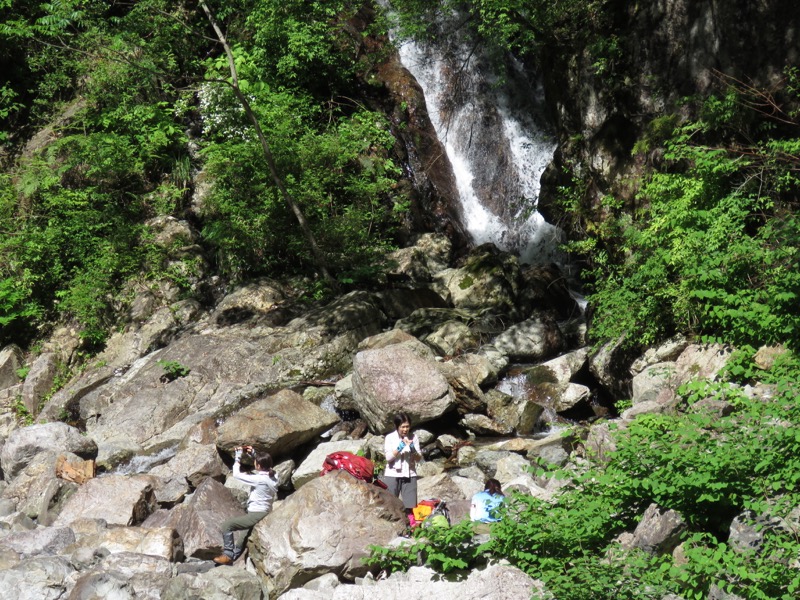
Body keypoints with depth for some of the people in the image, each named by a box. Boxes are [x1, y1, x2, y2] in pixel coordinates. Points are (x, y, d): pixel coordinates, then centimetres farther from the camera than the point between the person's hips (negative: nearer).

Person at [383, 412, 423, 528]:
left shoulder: (414, 438, 2)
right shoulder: (390, 437, -3)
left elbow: (419, 459, 1)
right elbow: (388, 457, -10)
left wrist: (413, 449, -17)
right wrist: (400, 447, -20)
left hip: (409, 475, 1)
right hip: (392, 475, -1)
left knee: (410, 506, -1)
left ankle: (413, 526, 2)